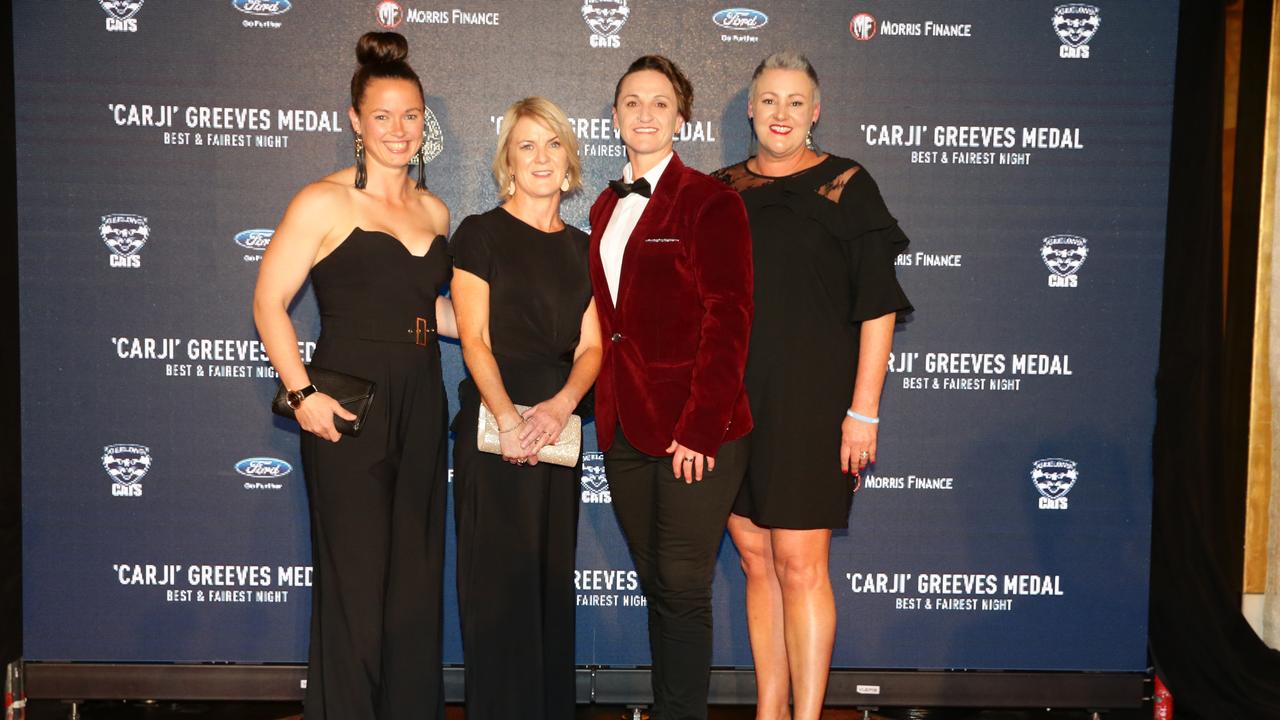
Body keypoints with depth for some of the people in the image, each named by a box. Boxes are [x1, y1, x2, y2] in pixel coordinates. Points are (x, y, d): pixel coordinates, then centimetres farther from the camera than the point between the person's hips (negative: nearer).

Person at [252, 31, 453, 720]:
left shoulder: (434, 211, 12)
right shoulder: (323, 203, -5)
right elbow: (269, 303, -6)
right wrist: (302, 392, -16)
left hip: (421, 406, 6)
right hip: (349, 407, -5)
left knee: (417, 582, 12)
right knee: (354, 585, 1)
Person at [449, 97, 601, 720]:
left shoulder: (581, 248, 13)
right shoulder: (481, 234, -1)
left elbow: (590, 345, 7)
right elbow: (474, 338, -8)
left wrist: (562, 404, -12)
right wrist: (508, 419, -19)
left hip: (559, 425, 5)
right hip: (492, 425, -5)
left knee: (552, 580, 10)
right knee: (498, 581, -1)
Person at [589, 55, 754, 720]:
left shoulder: (711, 203, -6)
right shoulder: (605, 208, 15)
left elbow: (728, 322, -11)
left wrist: (701, 427, -16)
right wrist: (603, 409, 9)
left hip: (694, 435, -6)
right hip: (623, 428, 6)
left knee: (682, 590, -1)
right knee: (655, 586, 14)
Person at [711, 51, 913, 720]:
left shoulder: (846, 186, -1)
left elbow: (878, 307, -5)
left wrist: (864, 410, -11)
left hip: (810, 400, -4)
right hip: (733, 401, 4)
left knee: (798, 563, -3)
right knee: (755, 557, 9)